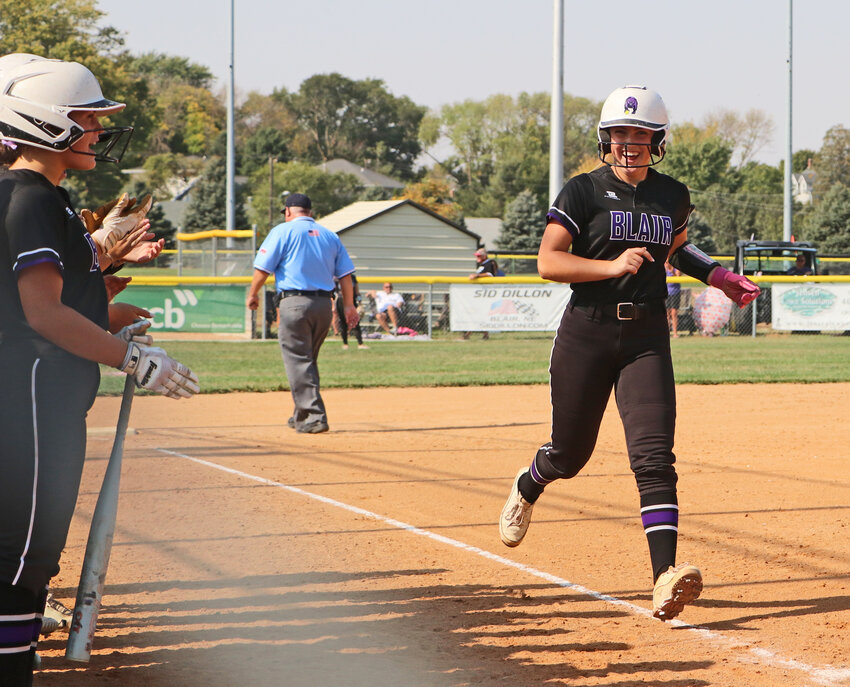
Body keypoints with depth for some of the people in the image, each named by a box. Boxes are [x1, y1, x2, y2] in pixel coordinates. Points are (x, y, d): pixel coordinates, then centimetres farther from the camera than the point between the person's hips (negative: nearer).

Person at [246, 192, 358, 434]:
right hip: (324, 303, 6)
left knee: (298, 361, -6)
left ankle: (314, 416, -15)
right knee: (307, 360, 18)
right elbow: (345, 274, 12)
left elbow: (263, 268, -4)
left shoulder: (283, 231, 0)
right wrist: (348, 305, 15)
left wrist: (252, 294, 10)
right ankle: (302, 416, 24)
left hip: (294, 302, -6)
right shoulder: (329, 235, 15)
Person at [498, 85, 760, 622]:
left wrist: (719, 276, 19)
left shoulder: (673, 197, 9)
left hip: (647, 339, 2)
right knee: (570, 453, 11)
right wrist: (612, 266, -24)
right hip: (587, 334, -2)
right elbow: (548, 261, -13)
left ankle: (666, 576, -24)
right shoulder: (583, 192, -4)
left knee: (653, 456, -14)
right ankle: (527, 487, 48)